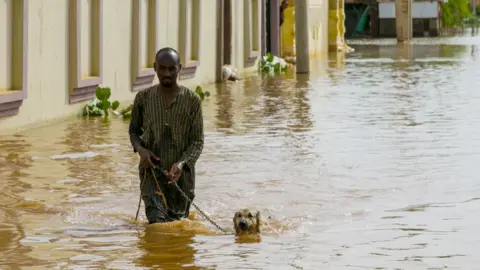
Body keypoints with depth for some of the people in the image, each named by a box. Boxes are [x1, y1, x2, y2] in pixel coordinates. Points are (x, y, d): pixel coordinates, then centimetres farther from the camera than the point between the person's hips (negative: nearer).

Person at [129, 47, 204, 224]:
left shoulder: (192, 100, -3)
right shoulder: (144, 98, 2)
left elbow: (198, 141, -4)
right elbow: (134, 130, 15)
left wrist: (182, 163, -22)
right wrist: (140, 149, -8)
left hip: (181, 174, 0)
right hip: (152, 171, 0)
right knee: (157, 221, -16)